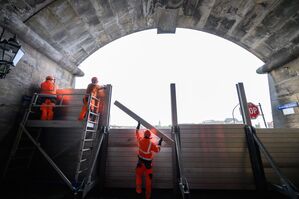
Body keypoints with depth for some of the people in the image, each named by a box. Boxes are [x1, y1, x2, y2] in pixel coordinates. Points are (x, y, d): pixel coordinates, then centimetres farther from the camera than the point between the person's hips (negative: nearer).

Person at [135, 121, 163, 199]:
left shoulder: (140, 140, -14)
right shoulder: (151, 144, -23)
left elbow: (137, 132, 3)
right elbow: (157, 150, -10)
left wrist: (138, 124, 14)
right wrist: (159, 142, 0)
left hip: (140, 161, 2)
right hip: (148, 162, -2)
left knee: (139, 175, 24)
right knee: (148, 178, 13)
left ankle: (139, 189, 22)